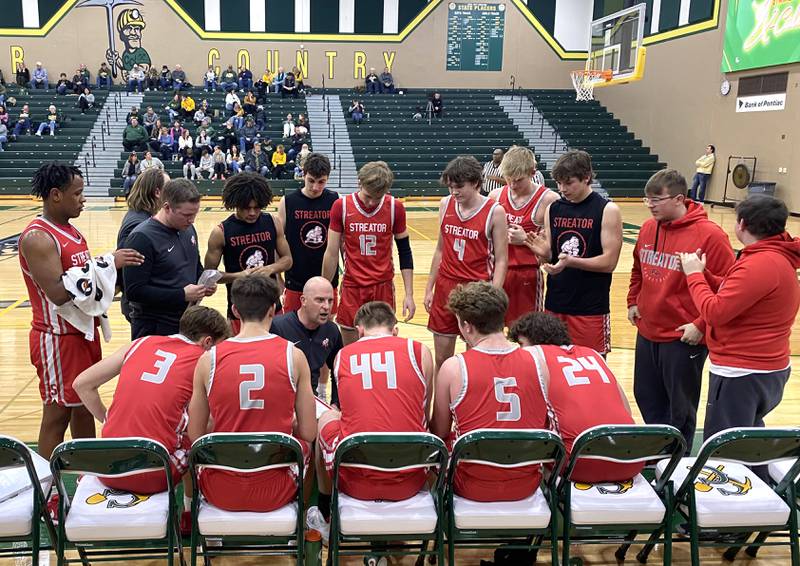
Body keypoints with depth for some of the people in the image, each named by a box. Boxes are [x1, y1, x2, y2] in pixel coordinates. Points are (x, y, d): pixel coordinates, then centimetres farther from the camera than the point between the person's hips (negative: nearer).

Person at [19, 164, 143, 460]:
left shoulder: (71, 231, 10)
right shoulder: (37, 238, -19)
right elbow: (59, 293, -28)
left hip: (84, 332, 9)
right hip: (58, 340, -9)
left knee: (85, 405, 17)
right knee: (57, 413, 1)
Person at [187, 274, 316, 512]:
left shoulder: (209, 359, -6)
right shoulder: (293, 355, -7)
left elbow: (195, 436, 2)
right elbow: (308, 434, -3)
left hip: (222, 494, 1)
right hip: (275, 493, -1)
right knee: (304, 446, 30)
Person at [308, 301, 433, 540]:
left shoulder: (342, 356, 6)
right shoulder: (420, 351, 2)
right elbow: (424, 419, 12)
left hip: (355, 481, 1)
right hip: (409, 483, 0)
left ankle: (326, 517, 45)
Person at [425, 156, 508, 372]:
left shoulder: (494, 212, -9)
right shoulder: (445, 204, 4)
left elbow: (501, 261, -7)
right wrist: (429, 288, 13)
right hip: (445, 288, 4)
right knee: (441, 358, 9)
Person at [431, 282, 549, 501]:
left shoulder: (453, 368, -13)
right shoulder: (536, 362, -6)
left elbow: (440, 433, -1)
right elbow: (544, 427, 7)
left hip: (474, 488, -3)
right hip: (527, 485, 4)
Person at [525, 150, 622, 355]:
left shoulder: (607, 210, -8)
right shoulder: (553, 209, 6)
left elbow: (609, 261, -12)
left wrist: (571, 261, -25)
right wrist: (542, 253, -12)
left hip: (590, 307, -4)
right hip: (554, 303, 4)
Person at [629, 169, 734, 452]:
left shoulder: (709, 235, -17)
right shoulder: (648, 228, 4)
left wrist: (702, 325, -18)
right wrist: (633, 301, 13)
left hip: (684, 338, -7)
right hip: (647, 333, 7)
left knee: (680, 408, 10)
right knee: (647, 398, 19)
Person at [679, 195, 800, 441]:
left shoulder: (761, 264, -25)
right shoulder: (776, 256, 9)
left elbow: (715, 312, -25)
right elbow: (733, 296, 13)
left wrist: (694, 275, -12)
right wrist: (702, 273, 2)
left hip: (742, 374, -11)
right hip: (768, 368, 11)